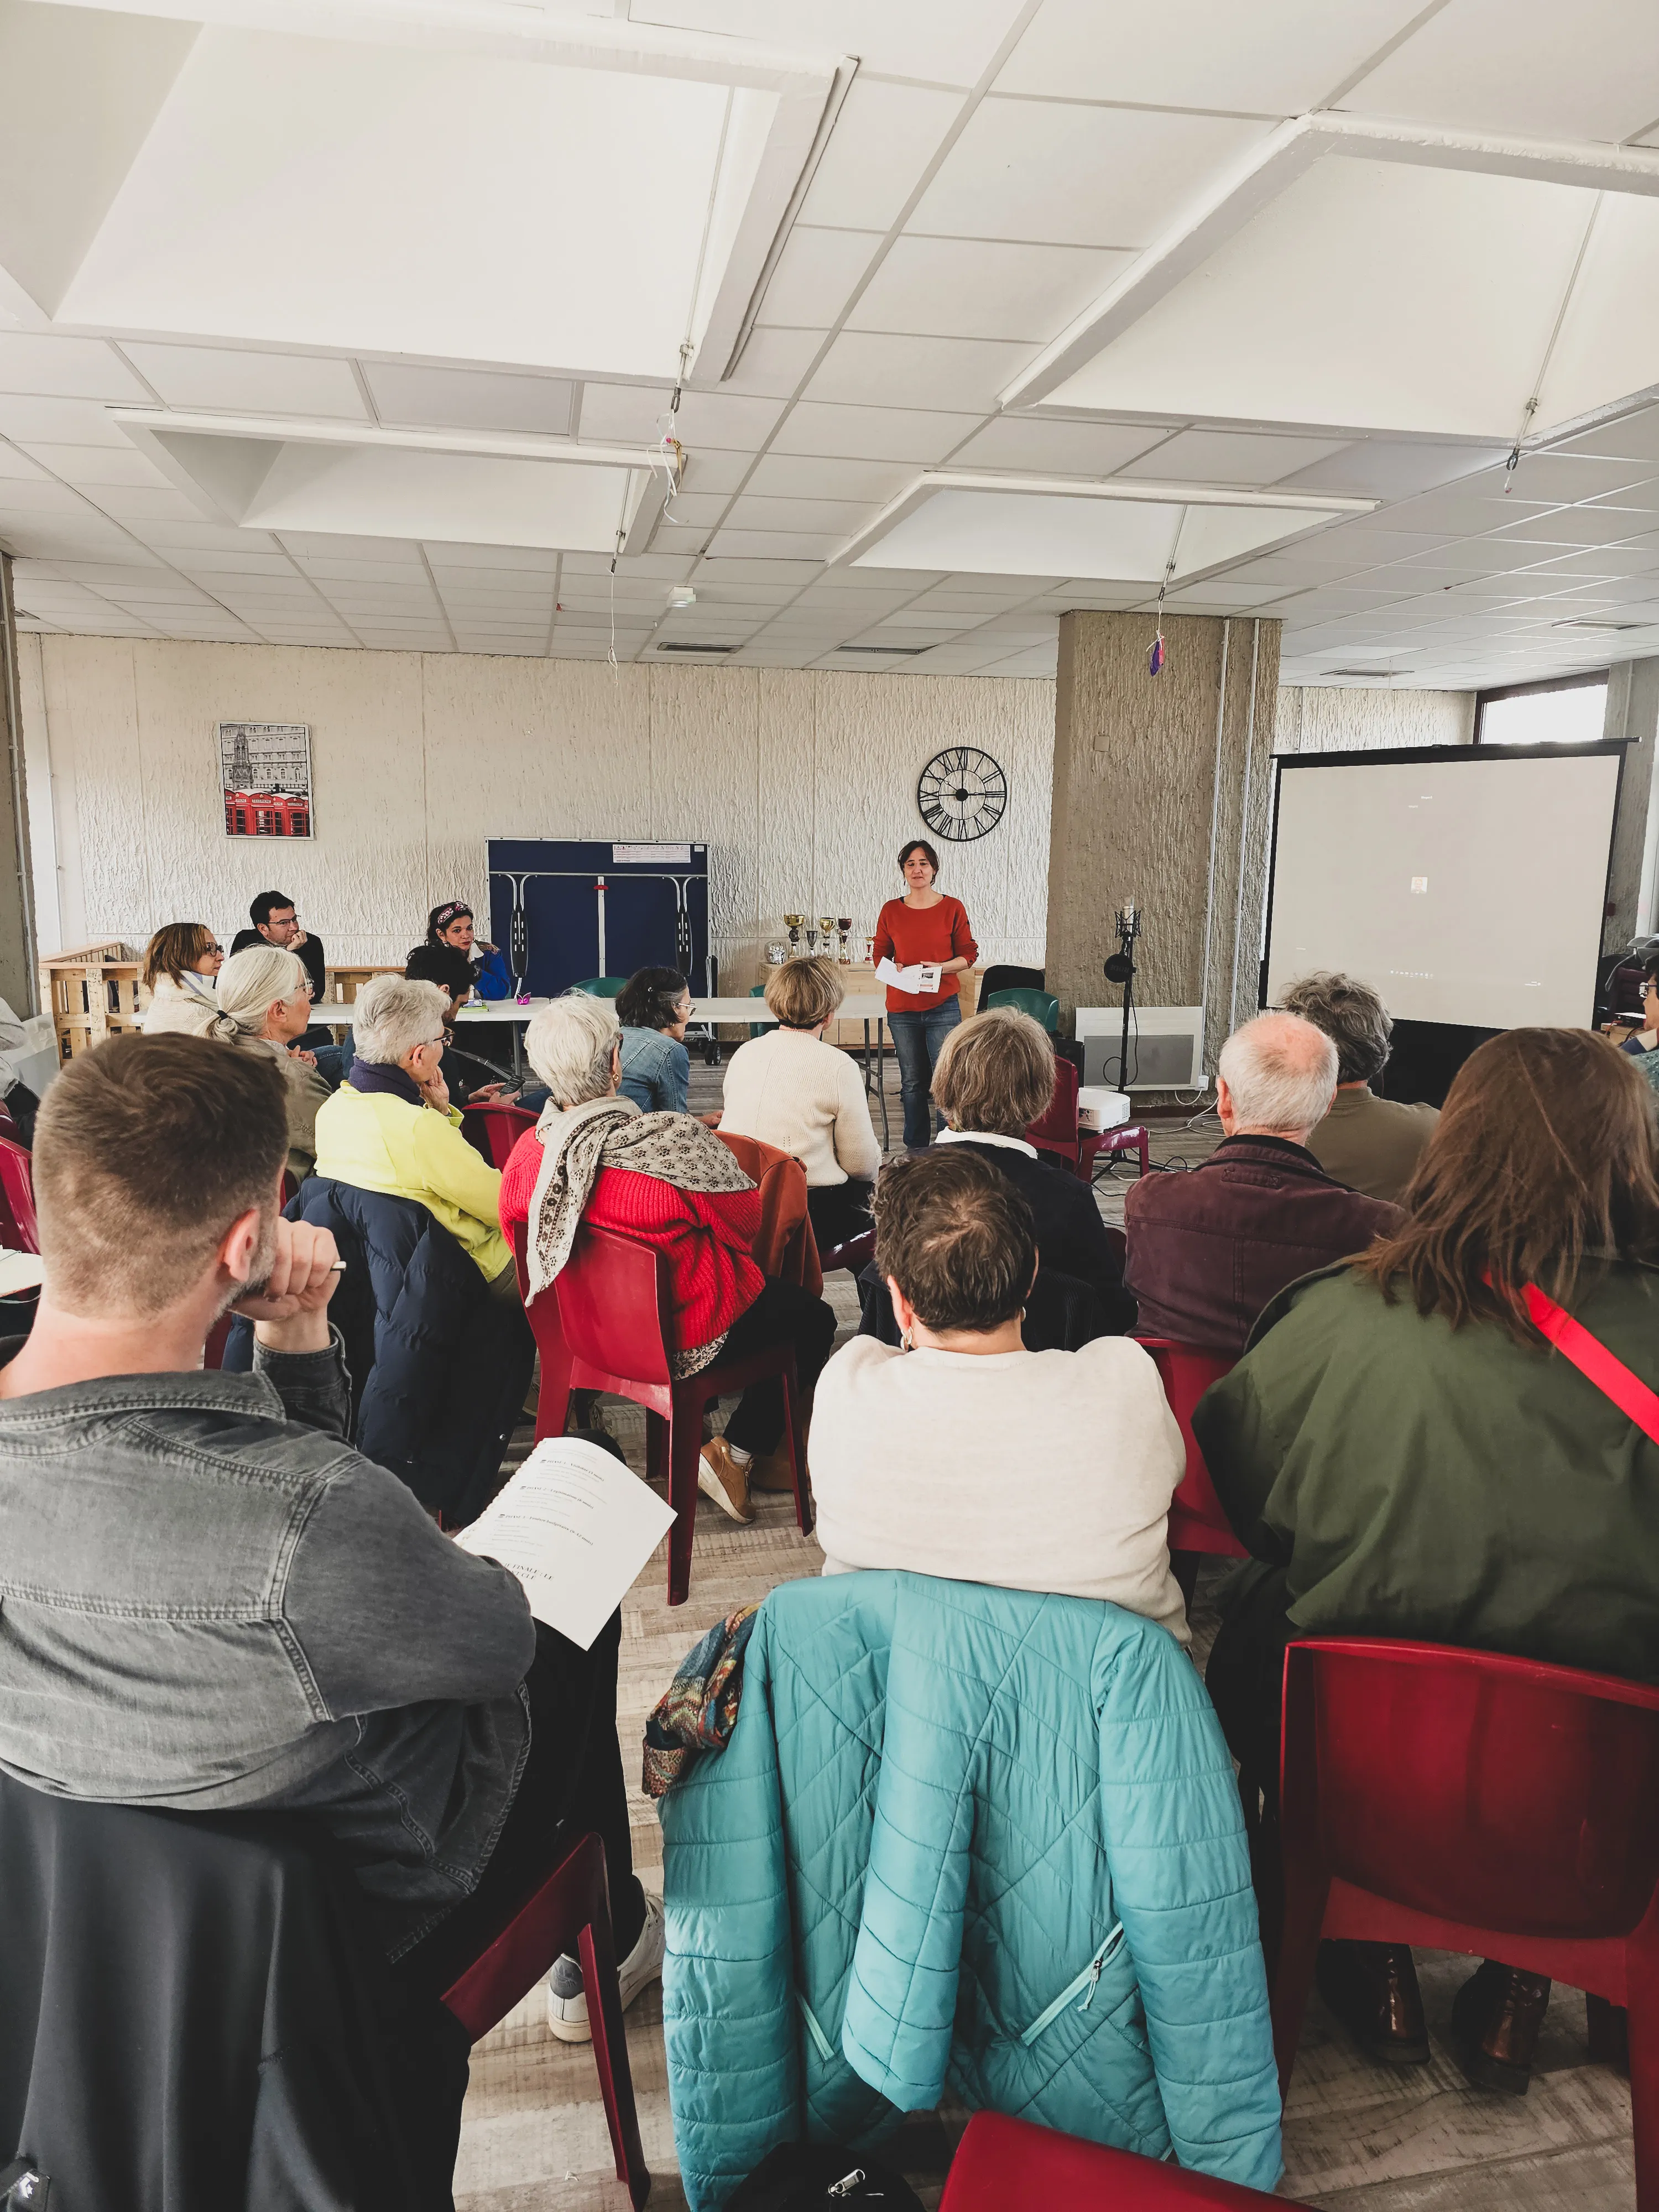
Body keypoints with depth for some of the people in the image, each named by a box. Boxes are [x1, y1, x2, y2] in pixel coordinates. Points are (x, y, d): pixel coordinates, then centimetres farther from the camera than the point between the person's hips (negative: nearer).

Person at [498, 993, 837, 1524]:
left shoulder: (528, 1152, -14)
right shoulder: (675, 1142, -32)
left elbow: (513, 1233, 4)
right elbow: (746, 1220, -17)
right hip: (682, 1338, -7)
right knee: (812, 1317, 17)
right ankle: (738, 1454, 14)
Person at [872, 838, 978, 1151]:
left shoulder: (952, 908, 1)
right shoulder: (891, 911, 6)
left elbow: (969, 954, 3)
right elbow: (879, 954, 12)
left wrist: (940, 967, -14)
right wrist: (897, 969, -10)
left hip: (942, 1006, -2)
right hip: (902, 1008, 2)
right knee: (912, 1081, 8)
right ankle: (916, 1146, 19)